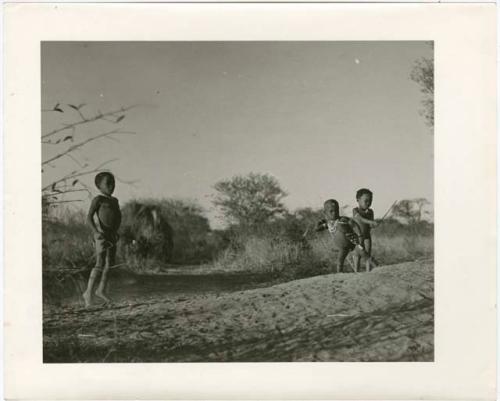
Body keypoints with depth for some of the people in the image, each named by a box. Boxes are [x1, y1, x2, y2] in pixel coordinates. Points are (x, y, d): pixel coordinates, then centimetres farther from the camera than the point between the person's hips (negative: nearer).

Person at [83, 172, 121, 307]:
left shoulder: (114, 200, 14)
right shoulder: (98, 199, -7)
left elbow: (118, 217, 26)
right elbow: (89, 217, -13)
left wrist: (116, 230, 13)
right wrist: (96, 232, -23)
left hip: (112, 235, 8)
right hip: (101, 235, -8)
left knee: (110, 264, 11)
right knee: (100, 265, -12)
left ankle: (101, 290, 23)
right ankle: (88, 292, -4)